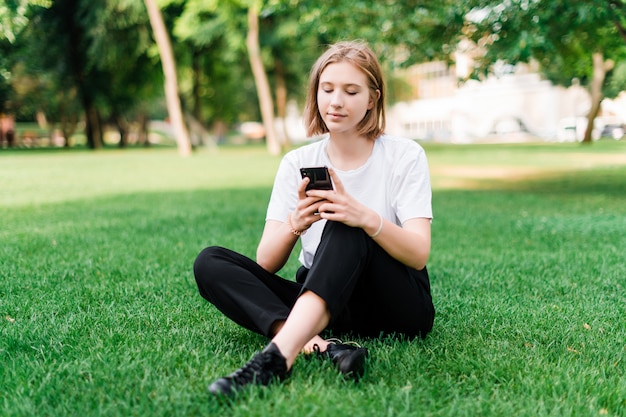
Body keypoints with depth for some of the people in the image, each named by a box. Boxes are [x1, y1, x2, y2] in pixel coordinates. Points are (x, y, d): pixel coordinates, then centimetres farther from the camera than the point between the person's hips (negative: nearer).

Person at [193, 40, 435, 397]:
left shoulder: (405, 156, -4)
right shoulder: (298, 163, 4)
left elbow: (419, 255, -14)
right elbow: (266, 263, -3)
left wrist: (367, 218, -34)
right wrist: (295, 224, -26)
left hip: (397, 305, -3)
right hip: (322, 306, 4)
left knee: (344, 228, -32)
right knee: (211, 263, -15)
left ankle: (279, 354, -48)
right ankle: (322, 346, -37)